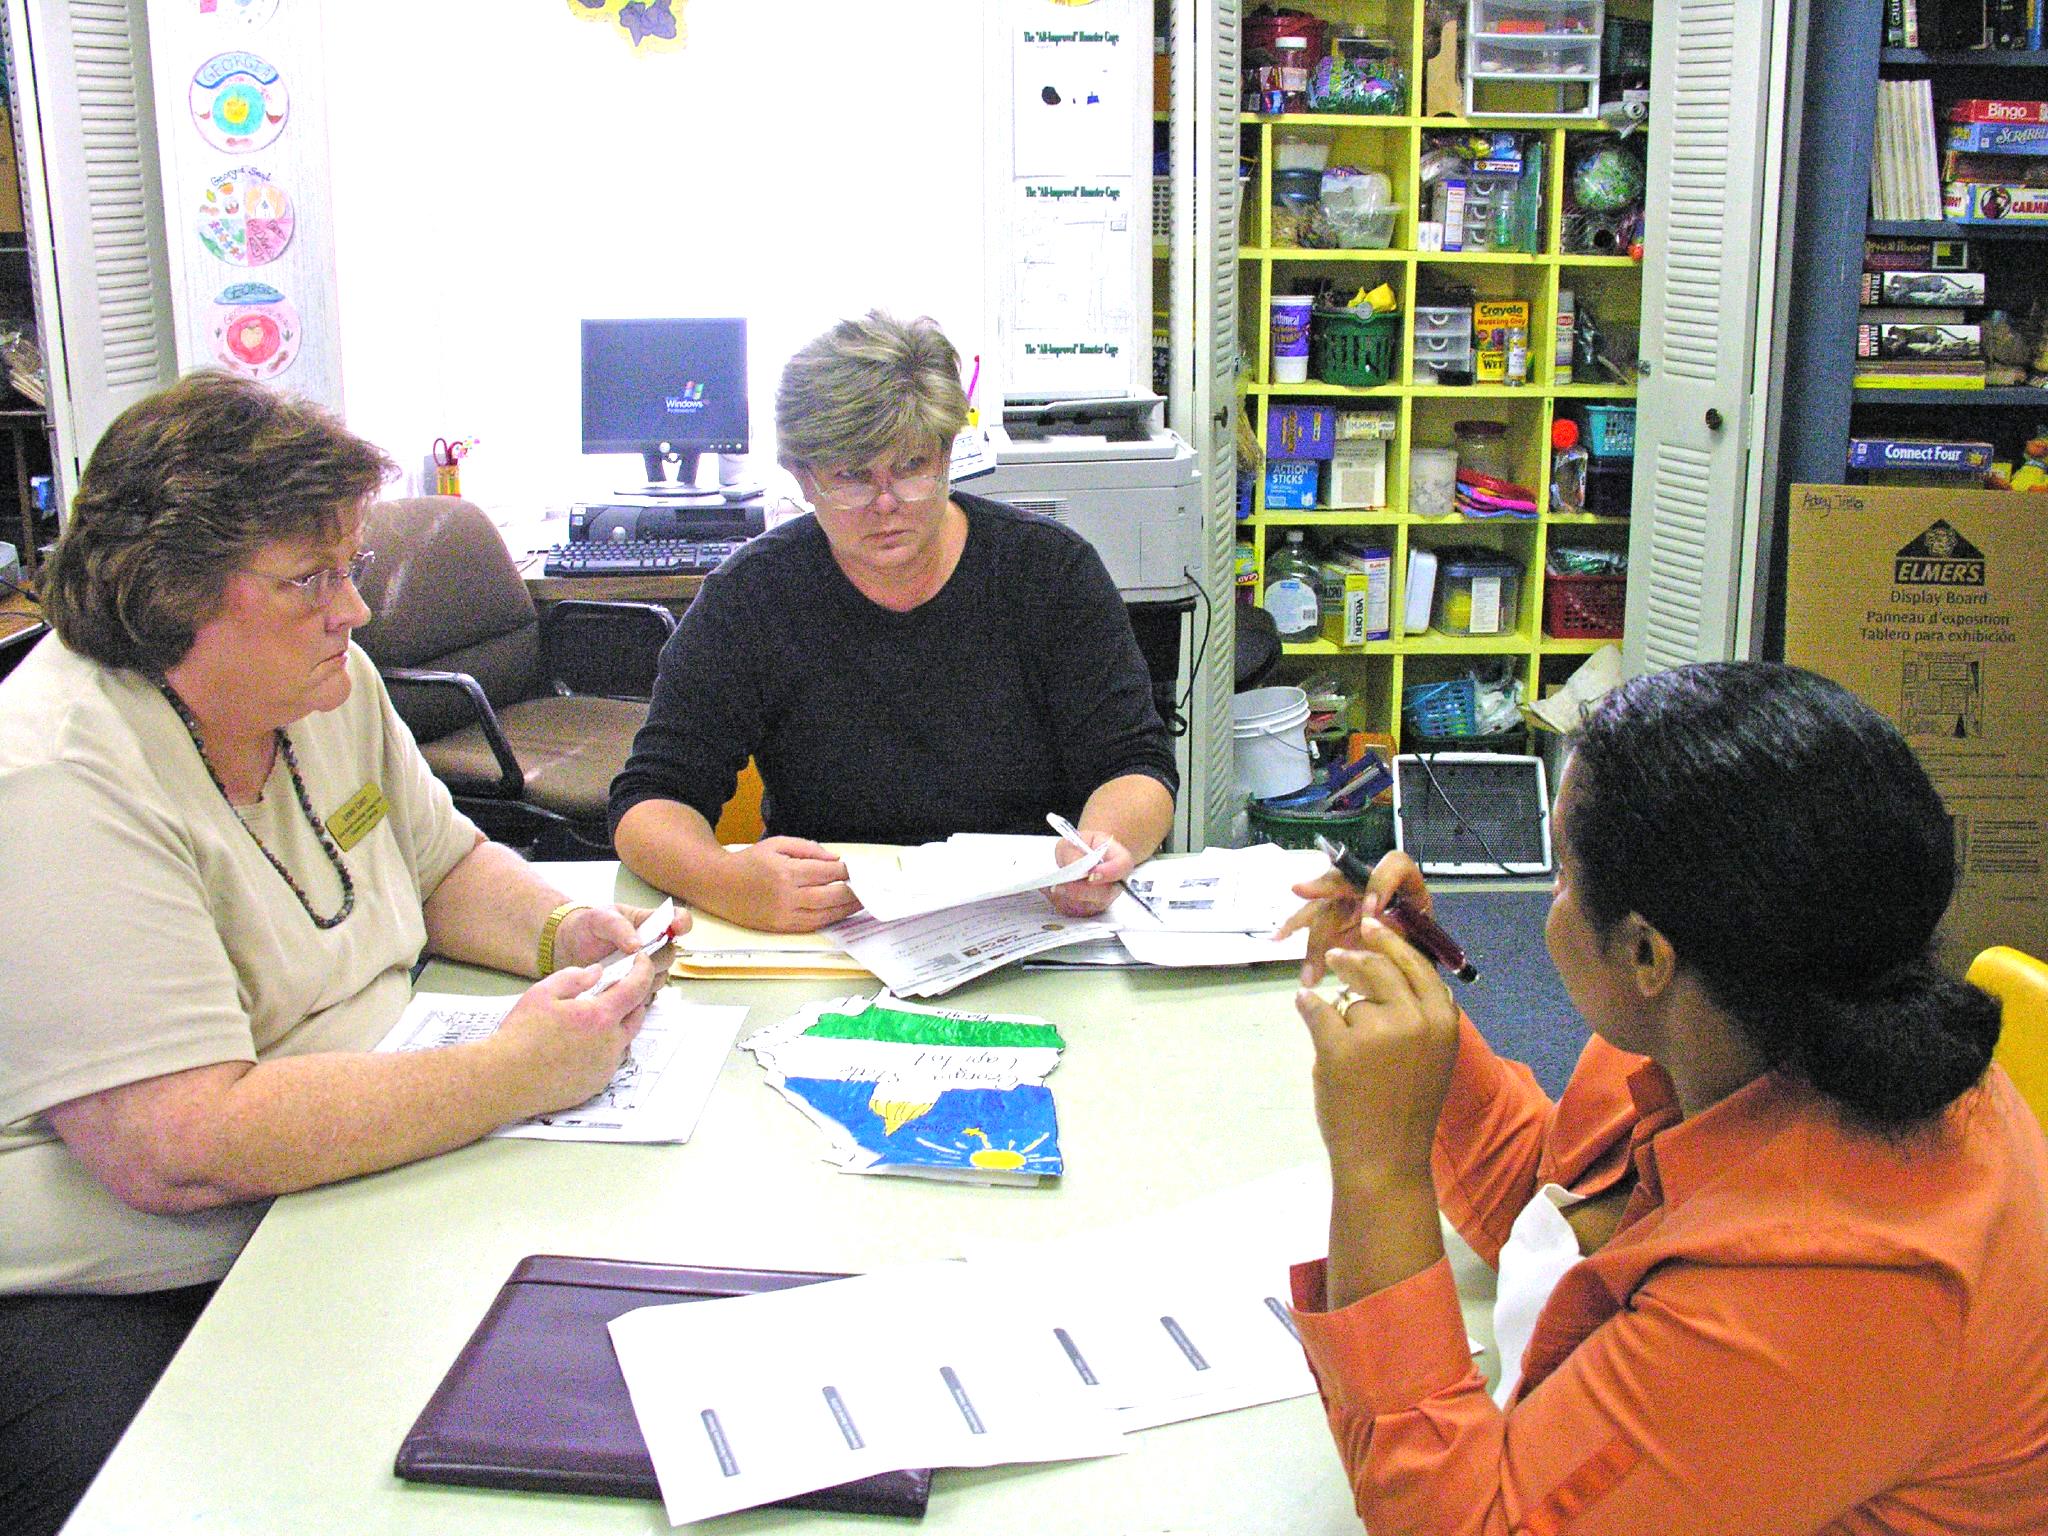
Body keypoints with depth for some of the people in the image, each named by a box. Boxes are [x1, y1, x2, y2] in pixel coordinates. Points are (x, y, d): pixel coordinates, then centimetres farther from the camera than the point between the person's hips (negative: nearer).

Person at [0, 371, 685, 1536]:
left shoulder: (329, 687, 4)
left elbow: (446, 866, 19)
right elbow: (179, 1150, -29)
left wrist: (560, 932, -3)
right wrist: (516, 1073, -27)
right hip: (99, 1311, -7)